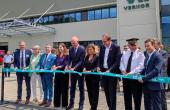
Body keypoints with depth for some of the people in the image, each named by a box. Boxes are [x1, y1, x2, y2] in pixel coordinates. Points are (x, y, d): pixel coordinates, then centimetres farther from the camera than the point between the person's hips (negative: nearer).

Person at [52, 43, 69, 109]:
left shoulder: (66, 56, -7)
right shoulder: (57, 55, 12)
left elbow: (65, 64, -14)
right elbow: (55, 63, 10)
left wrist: (57, 67, -22)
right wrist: (54, 66, -11)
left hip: (64, 73, -6)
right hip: (57, 73, 6)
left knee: (64, 89, 3)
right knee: (57, 88, 9)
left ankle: (64, 104, 13)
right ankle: (57, 103, 20)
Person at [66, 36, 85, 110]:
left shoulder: (82, 49, -12)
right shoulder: (70, 49, 4)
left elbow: (81, 61, -16)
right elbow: (69, 59, 4)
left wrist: (74, 68, -26)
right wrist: (68, 65, -15)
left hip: (80, 70, -5)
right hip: (72, 70, 5)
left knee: (81, 87, 5)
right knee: (72, 87, 10)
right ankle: (71, 103, 20)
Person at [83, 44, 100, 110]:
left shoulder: (97, 57, -7)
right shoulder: (86, 57, 11)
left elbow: (97, 67, -12)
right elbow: (84, 65, 12)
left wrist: (91, 71, -23)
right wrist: (84, 68, -9)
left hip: (94, 77, -6)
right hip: (88, 76, 6)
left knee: (94, 92, 1)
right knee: (89, 92, 13)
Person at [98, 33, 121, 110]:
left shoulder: (116, 47, -10)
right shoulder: (102, 47, 8)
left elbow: (117, 61, -15)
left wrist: (110, 70, -22)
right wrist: (99, 66, -2)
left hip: (112, 72, -6)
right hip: (103, 71, 6)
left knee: (112, 92, 0)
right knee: (106, 91, 13)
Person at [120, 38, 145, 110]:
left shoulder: (140, 54, -6)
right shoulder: (125, 54, 11)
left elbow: (140, 66, -16)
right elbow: (121, 63, 13)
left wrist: (130, 73, -26)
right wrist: (123, 70, -8)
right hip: (126, 77, 5)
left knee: (137, 98, 6)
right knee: (127, 98, 14)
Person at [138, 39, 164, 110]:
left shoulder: (158, 56, -11)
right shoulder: (148, 56, 15)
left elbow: (156, 70, -21)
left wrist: (144, 79, -21)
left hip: (154, 85, -8)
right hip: (146, 85, 8)